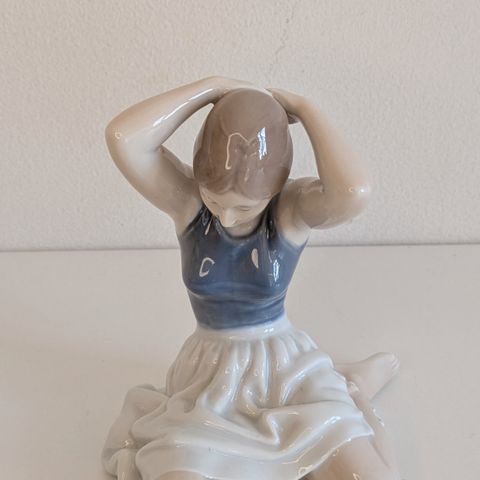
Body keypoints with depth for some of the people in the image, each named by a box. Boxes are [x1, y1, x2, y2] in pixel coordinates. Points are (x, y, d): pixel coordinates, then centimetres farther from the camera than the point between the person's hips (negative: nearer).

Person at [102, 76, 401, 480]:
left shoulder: (294, 207, -16)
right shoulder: (186, 200, -14)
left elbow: (355, 191, -40)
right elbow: (122, 138, -31)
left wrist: (302, 107, -26)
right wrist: (215, 87, -25)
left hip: (288, 369, -1)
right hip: (209, 377, 2)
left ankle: (347, 389, 14)